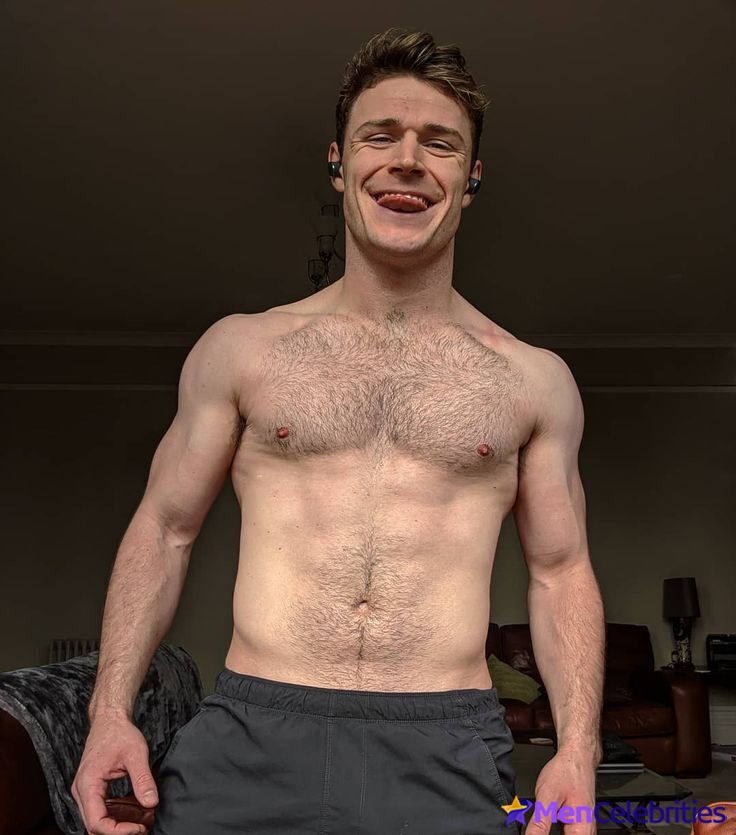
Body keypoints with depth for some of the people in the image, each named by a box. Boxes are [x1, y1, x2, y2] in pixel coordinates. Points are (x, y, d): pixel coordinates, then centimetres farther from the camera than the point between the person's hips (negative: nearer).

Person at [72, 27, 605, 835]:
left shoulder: (532, 378, 6)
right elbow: (163, 530, 8)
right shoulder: (238, 347, 5)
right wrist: (111, 710, -2)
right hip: (250, 737, 0)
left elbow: (560, 572, 9)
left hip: (447, 753, 1)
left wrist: (577, 751, -2)